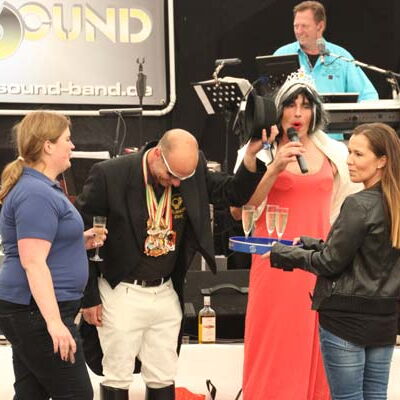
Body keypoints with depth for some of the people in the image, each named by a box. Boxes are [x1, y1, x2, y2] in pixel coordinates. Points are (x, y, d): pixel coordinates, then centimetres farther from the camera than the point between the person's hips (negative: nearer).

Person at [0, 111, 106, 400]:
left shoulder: (39, 187, 16)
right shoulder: (36, 194, -17)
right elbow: (33, 263, -23)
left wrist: (80, 241, 13)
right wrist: (54, 322, -27)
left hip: (28, 311, 10)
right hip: (37, 311, -10)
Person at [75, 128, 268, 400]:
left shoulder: (195, 170, -5)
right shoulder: (110, 175, -17)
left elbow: (234, 193, 2)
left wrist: (251, 158, -19)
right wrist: (89, 296, -7)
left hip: (166, 292, 4)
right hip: (122, 293, -4)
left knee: (163, 378, 13)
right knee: (118, 377, 4)